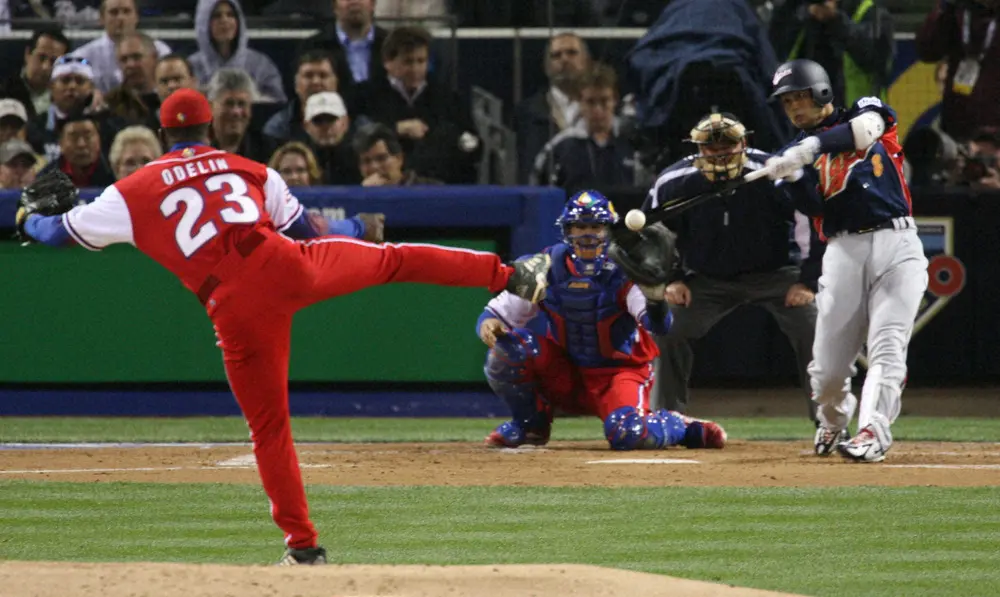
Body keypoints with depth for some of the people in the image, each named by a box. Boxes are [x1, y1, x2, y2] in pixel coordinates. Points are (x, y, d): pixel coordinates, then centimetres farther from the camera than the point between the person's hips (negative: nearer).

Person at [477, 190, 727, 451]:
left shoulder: (623, 270, -16)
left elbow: (659, 326, -32)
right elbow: (500, 311, -4)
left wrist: (655, 299, -55)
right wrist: (488, 322, -30)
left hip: (619, 371, -3)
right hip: (564, 377, 3)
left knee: (627, 434, -32)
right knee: (506, 346, -20)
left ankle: (685, 429, 2)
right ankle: (530, 424, 3)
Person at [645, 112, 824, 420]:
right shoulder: (673, 183, -18)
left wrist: (808, 281, -15)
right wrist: (671, 278, -4)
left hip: (776, 272, -2)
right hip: (708, 277, 2)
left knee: (812, 333, -18)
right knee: (668, 333, -10)